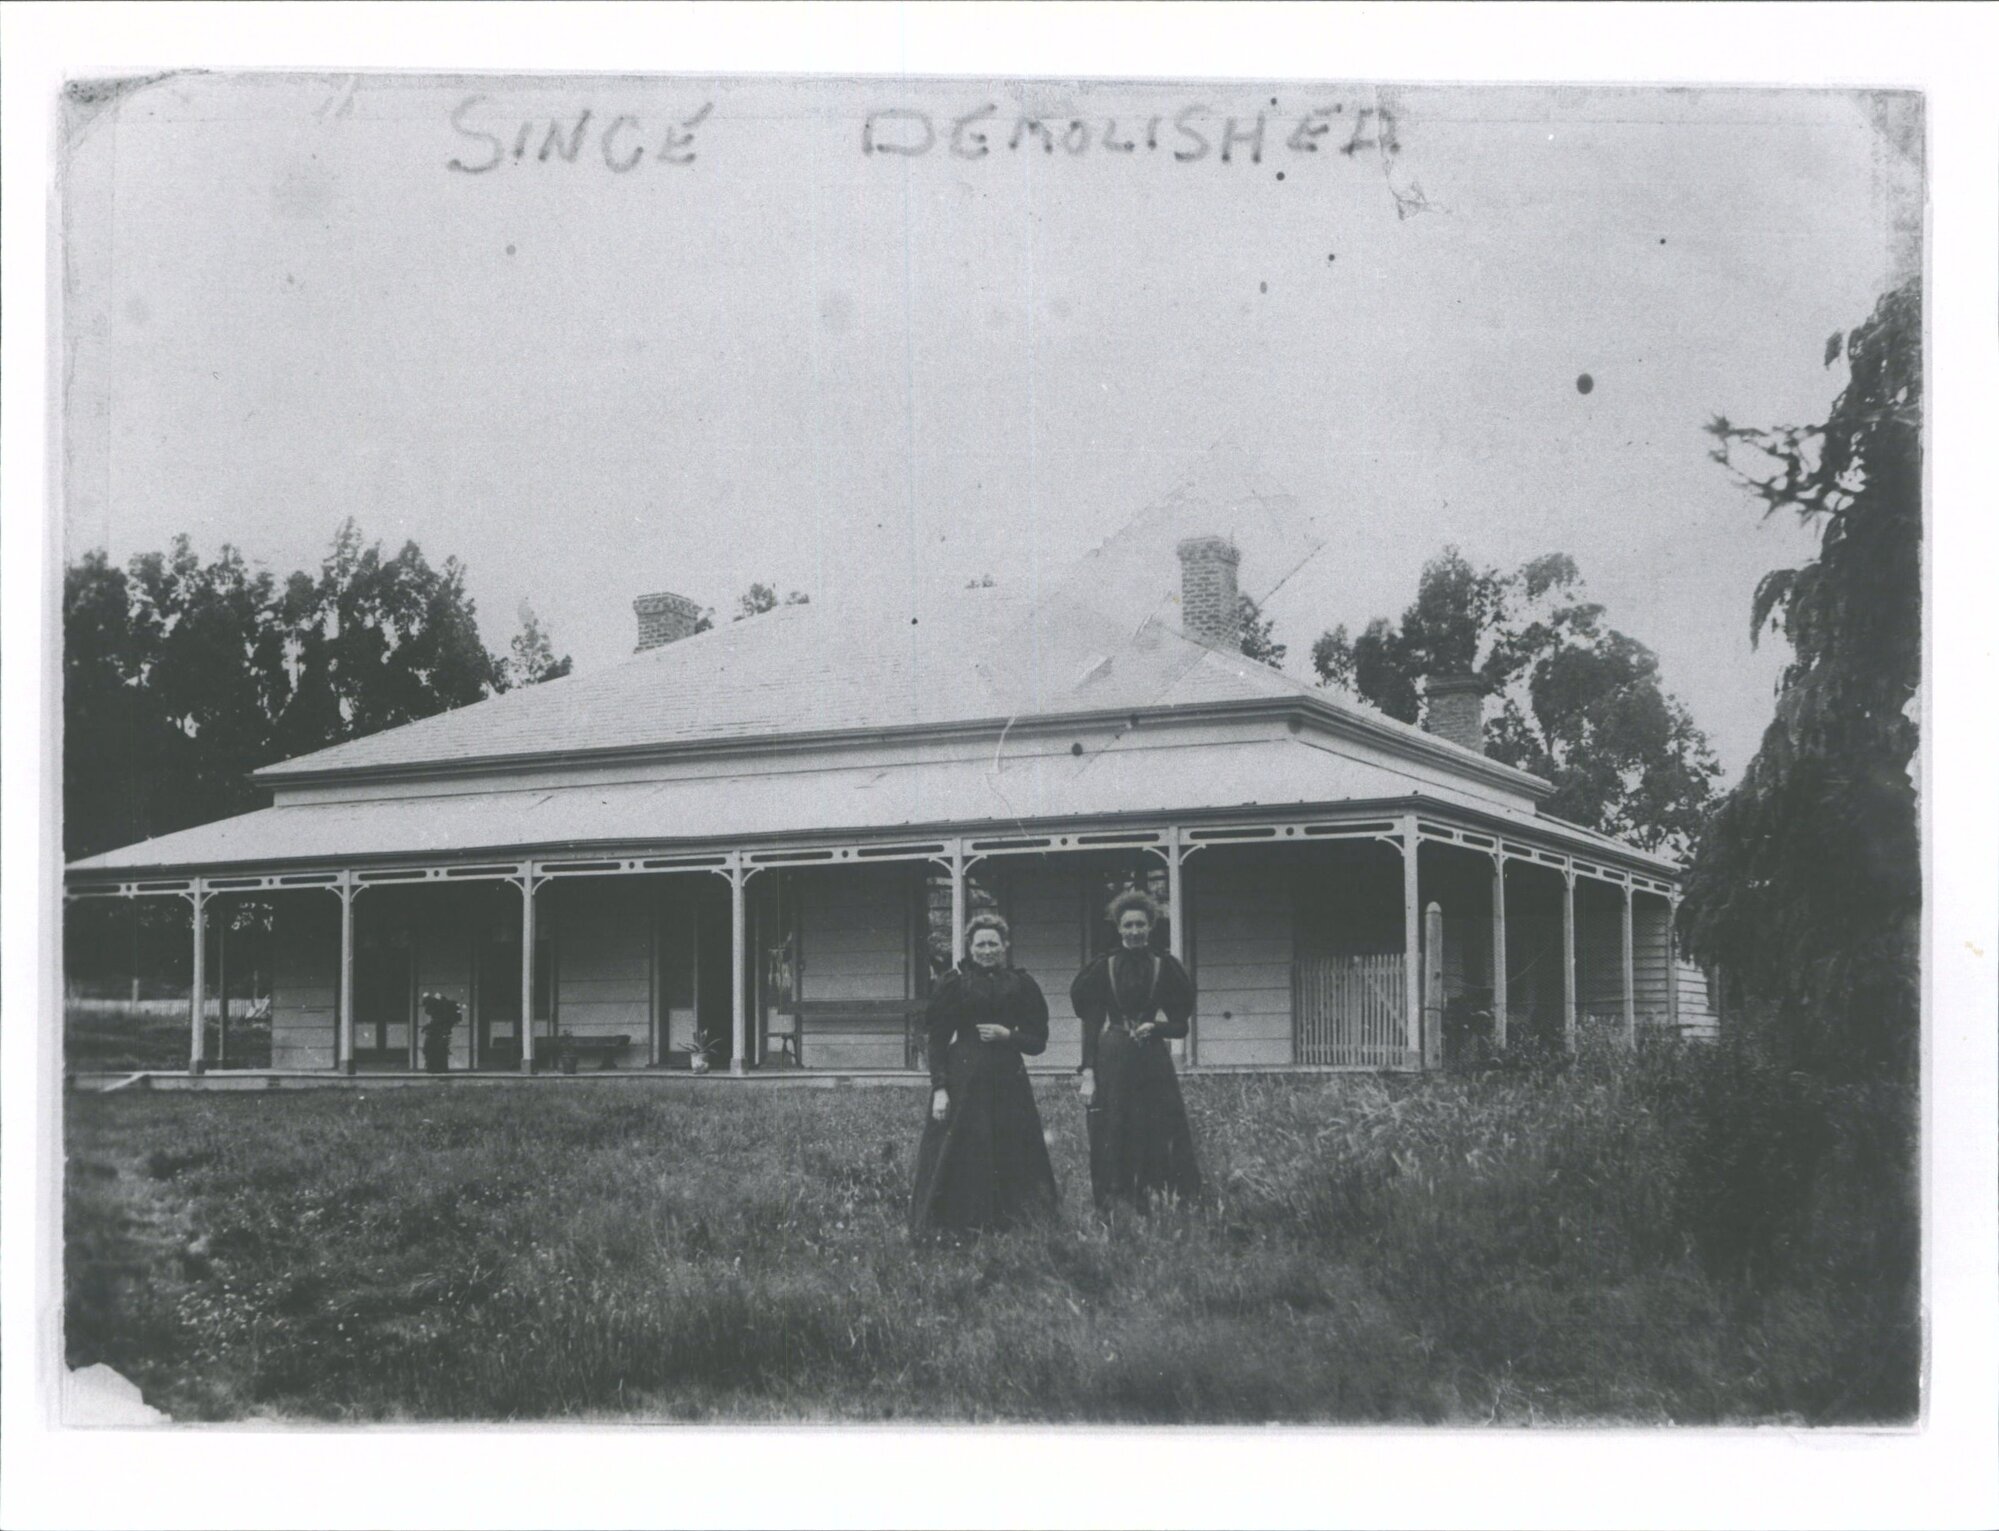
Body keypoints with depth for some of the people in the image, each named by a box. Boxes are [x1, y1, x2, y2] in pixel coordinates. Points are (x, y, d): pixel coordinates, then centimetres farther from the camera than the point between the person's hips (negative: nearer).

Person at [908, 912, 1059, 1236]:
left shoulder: (1021, 985, 7)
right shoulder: (955, 982, 0)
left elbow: (1038, 1042, 9)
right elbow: (937, 1039, -2)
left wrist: (1008, 1035, -9)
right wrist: (939, 1088, -10)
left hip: (1009, 1084, 3)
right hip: (963, 1083, -3)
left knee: (1012, 1158, 3)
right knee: (960, 1158, -4)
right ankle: (951, 1229, 4)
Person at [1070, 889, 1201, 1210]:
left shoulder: (1165, 967, 6)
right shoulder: (1103, 968, 5)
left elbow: (1180, 1025, 8)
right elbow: (1091, 1025, 2)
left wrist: (1155, 1027, -12)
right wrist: (1088, 1073, -6)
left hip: (1154, 1063, 0)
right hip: (1112, 1062, 0)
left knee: (1160, 1135, -3)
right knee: (1113, 1137, -2)